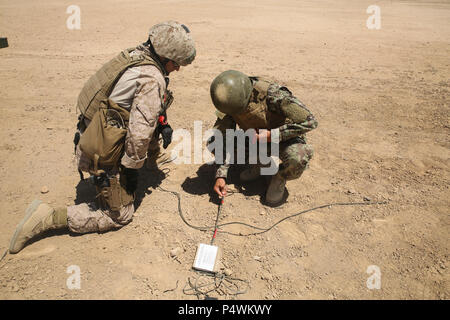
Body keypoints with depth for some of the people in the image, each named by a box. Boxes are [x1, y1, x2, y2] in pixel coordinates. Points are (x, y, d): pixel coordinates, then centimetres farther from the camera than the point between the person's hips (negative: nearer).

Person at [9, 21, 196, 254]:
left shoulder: (135, 56, 7)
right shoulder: (152, 80, -23)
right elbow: (139, 131, -27)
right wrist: (132, 168, -14)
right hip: (103, 155, -9)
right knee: (120, 215, 6)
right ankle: (49, 218, 3)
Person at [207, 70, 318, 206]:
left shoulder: (273, 95, -34)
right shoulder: (230, 99, -19)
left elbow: (310, 121, -28)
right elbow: (224, 137, -15)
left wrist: (272, 135, -32)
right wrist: (221, 175, -23)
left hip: (284, 138, -4)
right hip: (256, 137, 5)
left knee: (298, 159, -40)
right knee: (213, 142, -13)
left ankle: (280, 177, -3)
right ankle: (258, 163, 6)